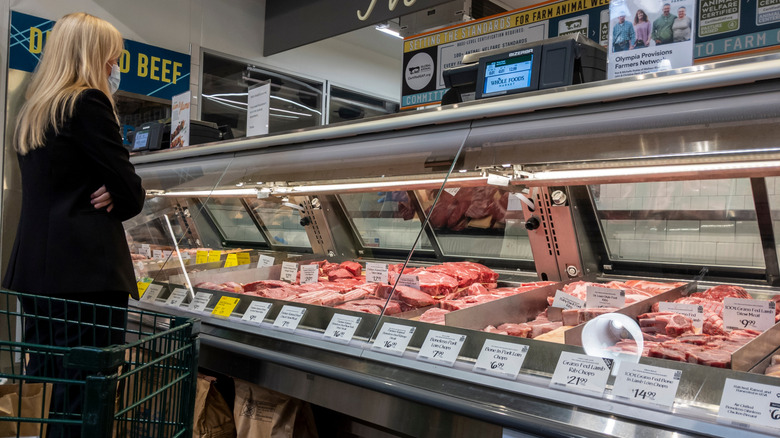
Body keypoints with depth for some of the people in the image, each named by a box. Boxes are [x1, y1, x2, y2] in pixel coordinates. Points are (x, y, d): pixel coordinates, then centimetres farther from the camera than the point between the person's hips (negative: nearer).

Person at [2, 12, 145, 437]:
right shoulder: (88, 103, -8)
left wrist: (109, 194, 3)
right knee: (84, 397, -4)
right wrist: (118, 203, 10)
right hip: (87, 270, -9)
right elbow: (130, 189, -10)